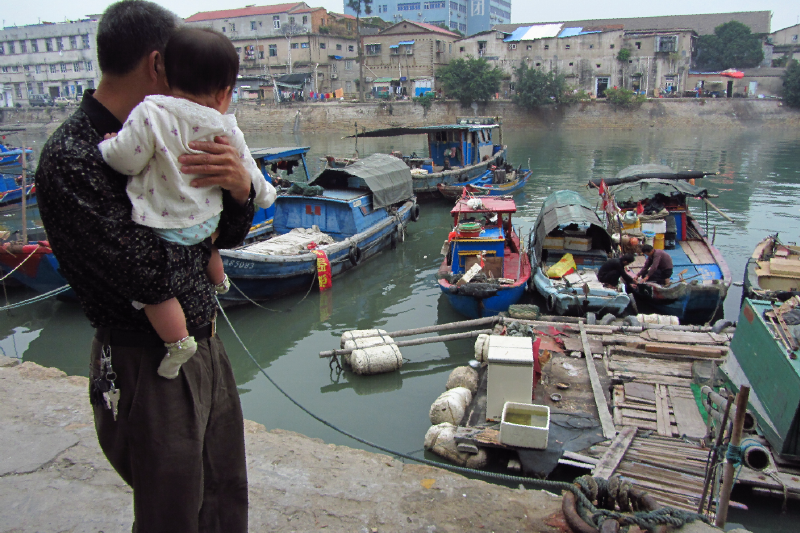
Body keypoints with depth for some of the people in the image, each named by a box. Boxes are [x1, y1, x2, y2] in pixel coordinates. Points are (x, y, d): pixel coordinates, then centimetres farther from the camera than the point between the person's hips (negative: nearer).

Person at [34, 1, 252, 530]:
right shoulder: (72, 158, -19)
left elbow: (229, 235, 5)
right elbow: (151, 272, -26)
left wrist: (240, 188, -17)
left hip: (208, 346, 7)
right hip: (150, 368, -7)